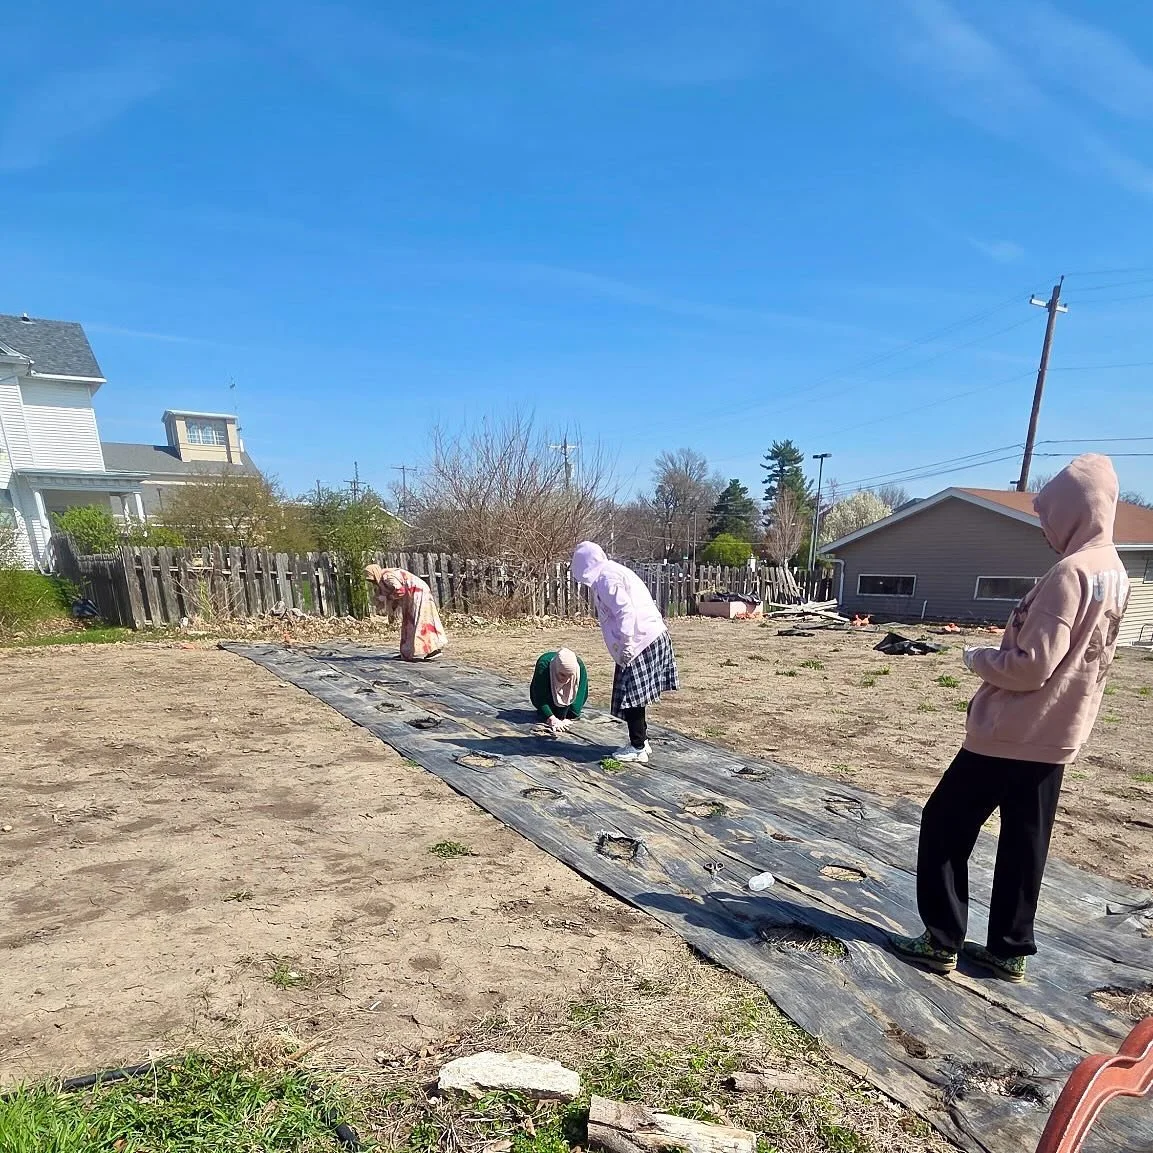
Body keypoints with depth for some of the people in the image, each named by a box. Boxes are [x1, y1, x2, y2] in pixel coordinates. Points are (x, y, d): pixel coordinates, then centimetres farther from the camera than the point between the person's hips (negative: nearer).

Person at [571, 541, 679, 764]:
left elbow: (625, 611, -22)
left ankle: (638, 748, 9)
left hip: (640, 642, -10)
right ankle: (642, 741, 26)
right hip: (653, 637, 10)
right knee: (634, 695, 17)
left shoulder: (606, 578, -12)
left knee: (631, 696, -1)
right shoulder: (613, 571, 17)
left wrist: (626, 645, -20)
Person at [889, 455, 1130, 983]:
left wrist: (978, 657, -6)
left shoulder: (1071, 572, -21)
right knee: (1025, 842, 15)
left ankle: (941, 941, 13)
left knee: (944, 826, 4)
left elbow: (1030, 665, -23)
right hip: (1054, 735, 9)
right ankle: (1009, 949, 26)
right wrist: (995, 659, 11)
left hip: (1011, 732, -9)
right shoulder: (1114, 574, 10)